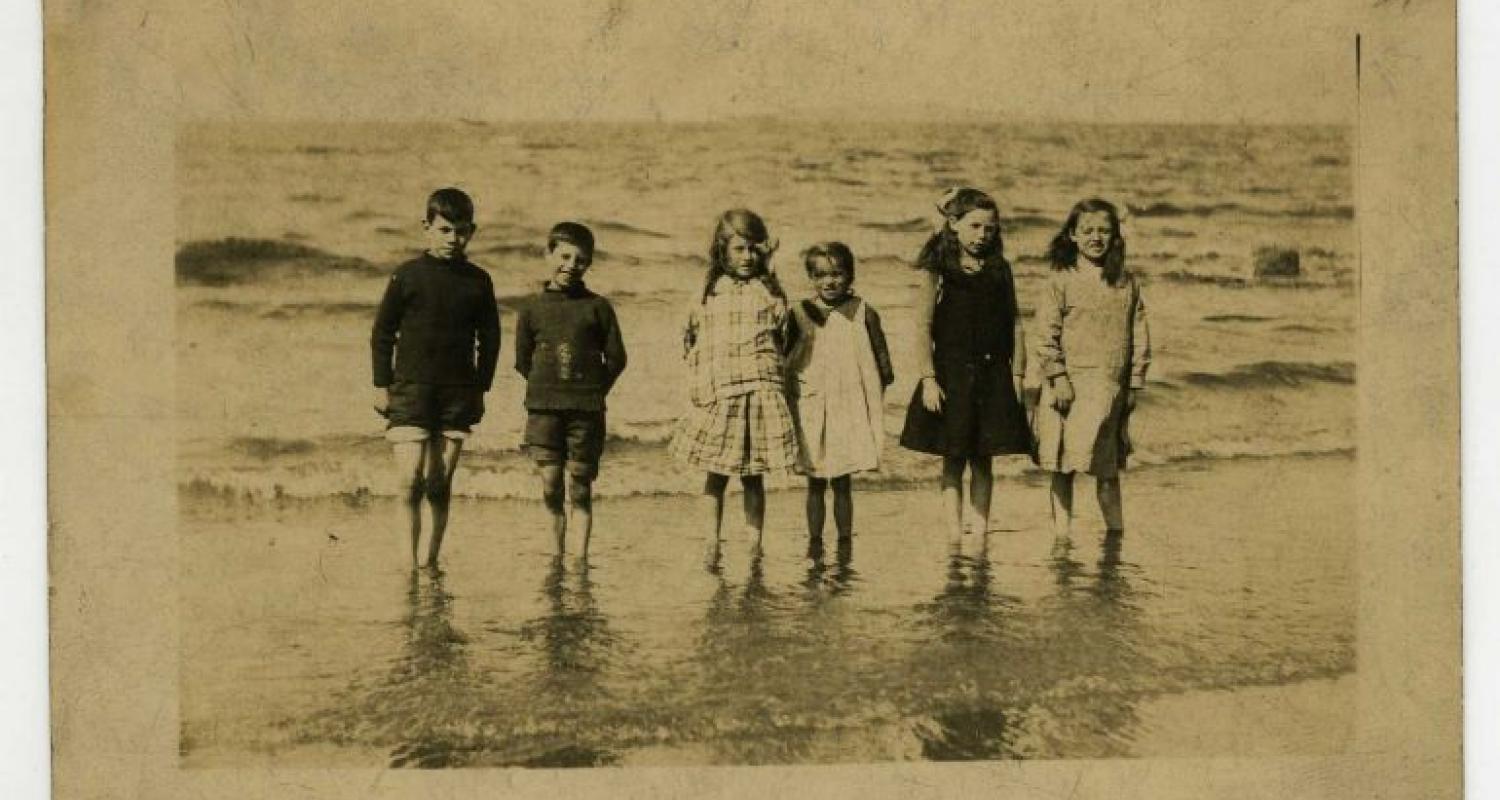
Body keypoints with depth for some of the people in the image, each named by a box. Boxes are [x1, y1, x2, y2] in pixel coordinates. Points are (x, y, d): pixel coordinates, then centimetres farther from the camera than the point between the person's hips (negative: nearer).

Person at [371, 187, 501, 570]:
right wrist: (382, 385, 1)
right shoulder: (408, 275, 0)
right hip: (410, 390, -2)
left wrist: (480, 390, 10)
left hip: (458, 392, 2)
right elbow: (382, 332, 4)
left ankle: (432, 559, 14)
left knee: (441, 482, 5)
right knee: (411, 479, -11)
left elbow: (489, 338, 14)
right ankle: (410, 559, -1)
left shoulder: (478, 281, 7)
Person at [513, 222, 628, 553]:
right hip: (543, 407, 1)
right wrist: (544, 386, 7)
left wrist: (594, 391, 3)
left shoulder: (597, 307, 2)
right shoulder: (532, 307, 5)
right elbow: (522, 359, 12)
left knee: (580, 486, 3)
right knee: (550, 484, -2)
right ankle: (558, 553, 12)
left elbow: (616, 358, 6)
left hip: (586, 410, -1)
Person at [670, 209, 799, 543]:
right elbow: (694, 341, 11)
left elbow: (782, 341, 7)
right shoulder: (710, 291, 9)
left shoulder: (770, 291, 6)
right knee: (716, 476, 4)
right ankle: (713, 545, 13)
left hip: (760, 391, -1)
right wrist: (699, 385, 1)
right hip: (718, 394, 1)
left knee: (753, 477, 5)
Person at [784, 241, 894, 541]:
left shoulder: (863, 313, 0)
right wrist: (793, 392, -1)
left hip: (850, 409, -1)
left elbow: (881, 364, 6)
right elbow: (784, 361, 8)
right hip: (810, 409, 1)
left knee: (842, 484, 4)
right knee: (815, 484, 6)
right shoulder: (800, 314, 1)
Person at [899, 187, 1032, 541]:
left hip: (994, 374, 3)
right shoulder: (937, 270, -2)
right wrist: (928, 379, -12)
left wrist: (1017, 375, 3)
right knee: (953, 461, 1)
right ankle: (955, 532, 5)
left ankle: (979, 529, 10)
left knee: (982, 461, 6)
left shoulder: (1000, 269, 8)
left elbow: (1015, 325, 9)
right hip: (952, 372, -3)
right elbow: (923, 327, -6)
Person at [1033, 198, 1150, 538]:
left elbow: (1139, 335, 11)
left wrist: (1135, 383, 7)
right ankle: (1062, 530, 11)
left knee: (1108, 467, 9)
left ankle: (1116, 530, 15)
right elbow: (1047, 334, -4)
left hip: (1111, 388, 2)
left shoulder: (1127, 283, 9)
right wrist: (1057, 377, -11)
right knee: (1063, 465, 3)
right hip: (1069, 385, -2)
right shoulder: (1061, 280, -1)